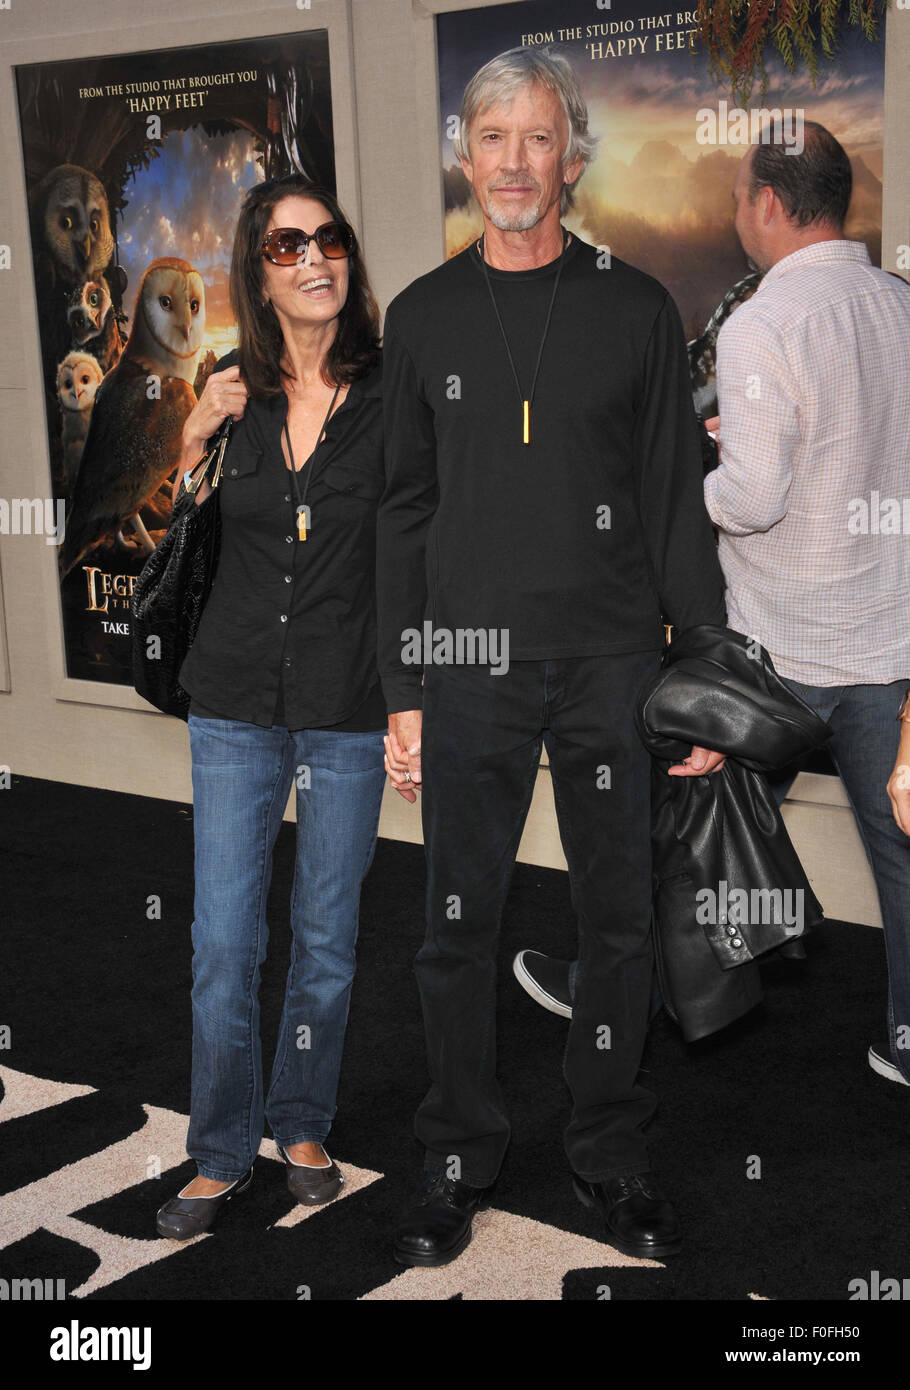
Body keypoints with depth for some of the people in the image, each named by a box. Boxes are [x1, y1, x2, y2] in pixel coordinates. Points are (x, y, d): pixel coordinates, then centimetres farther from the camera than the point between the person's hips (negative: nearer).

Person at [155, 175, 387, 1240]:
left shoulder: (392, 392, -5)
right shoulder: (231, 393, 2)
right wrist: (194, 439, -8)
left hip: (350, 710, -1)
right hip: (237, 703, 2)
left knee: (326, 938, 11)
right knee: (223, 942, 3)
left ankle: (302, 1126, 31)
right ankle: (221, 1153, 20)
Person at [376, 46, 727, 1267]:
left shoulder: (635, 309, 4)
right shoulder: (423, 317, 7)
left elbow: (677, 503, 4)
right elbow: (404, 513, 8)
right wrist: (402, 694, 3)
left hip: (614, 664, 0)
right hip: (471, 667, 1)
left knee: (619, 922, 7)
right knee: (458, 926, 5)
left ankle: (613, 1154, 24)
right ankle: (461, 1156, 22)